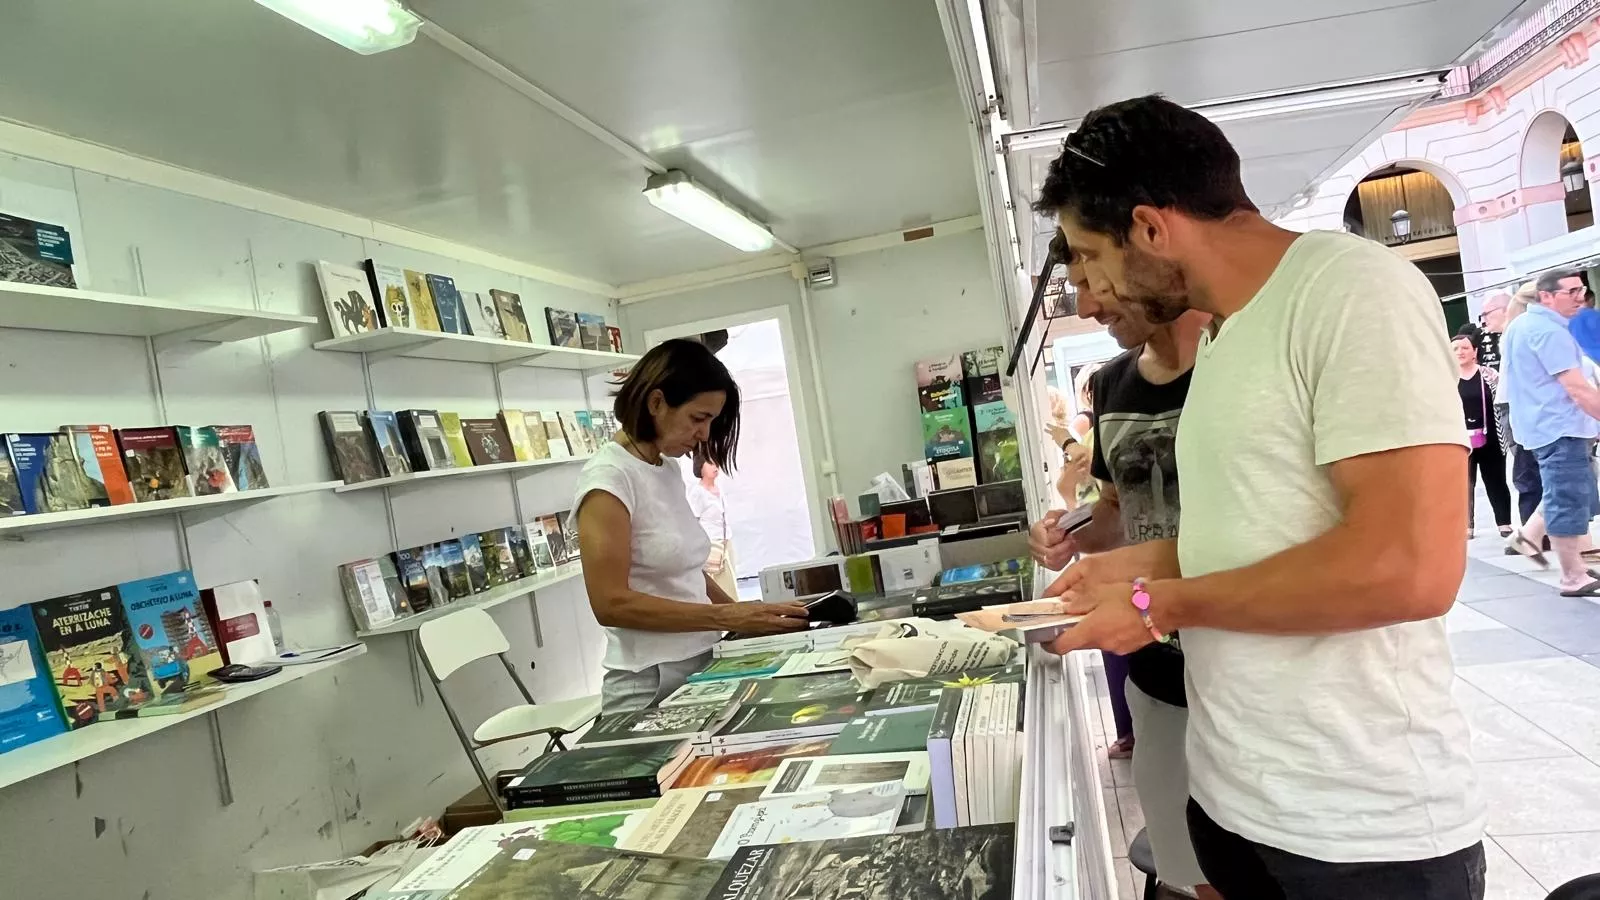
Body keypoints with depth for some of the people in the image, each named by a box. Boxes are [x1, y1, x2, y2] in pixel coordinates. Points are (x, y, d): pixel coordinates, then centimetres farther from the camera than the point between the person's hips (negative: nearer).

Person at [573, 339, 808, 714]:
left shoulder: (669, 472, 8)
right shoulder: (608, 478, -16)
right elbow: (611, 603, -21)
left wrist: (743, 615, -1)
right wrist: (727, 617, -22)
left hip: (703, 670, 7)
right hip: (652, 686, -7)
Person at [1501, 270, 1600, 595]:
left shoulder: (1520, 324, 13)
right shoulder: (1550, 331, -18)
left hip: (1543, 424, 10)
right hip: (1559, 427, -10)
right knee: (1569, 501, -5)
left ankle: (1528, 534, 24)